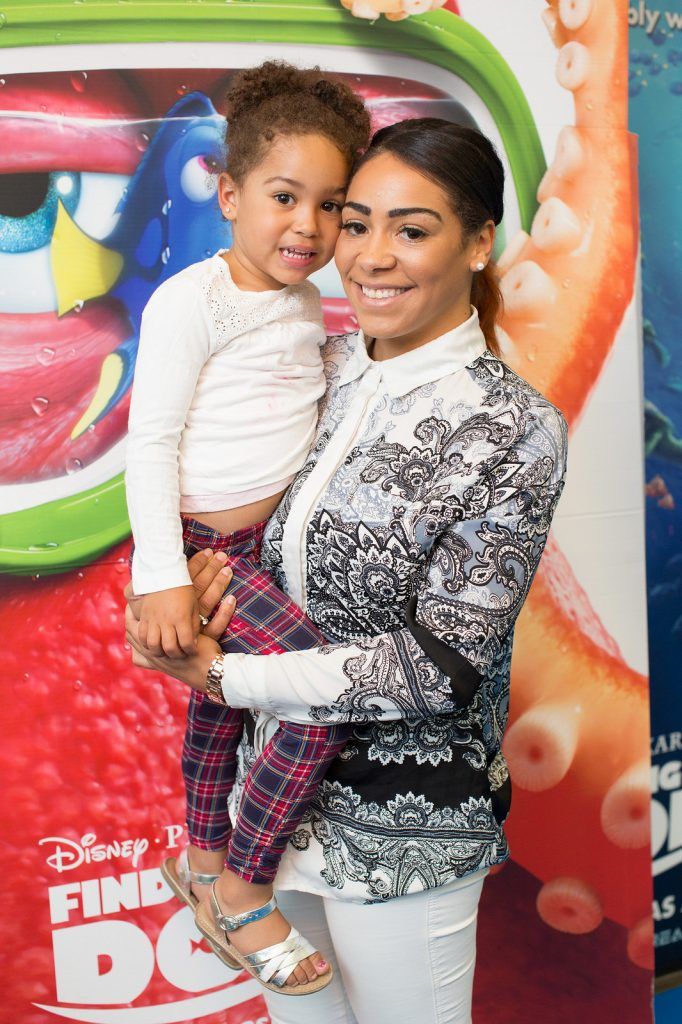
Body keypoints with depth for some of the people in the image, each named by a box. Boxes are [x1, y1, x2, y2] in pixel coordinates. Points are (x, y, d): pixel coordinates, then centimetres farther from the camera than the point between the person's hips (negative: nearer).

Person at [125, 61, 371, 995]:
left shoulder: (306, 303, 8)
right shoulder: (192, 299, -16)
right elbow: (151, 441, -17)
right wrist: (163, 578, -22)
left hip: (265, 540, 8)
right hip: (203, 548, -8)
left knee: (221, 694, 23)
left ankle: (204, 858, 45)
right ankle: (246, 890, 0)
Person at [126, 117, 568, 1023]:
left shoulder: (514, 429, -18)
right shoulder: (324, 369, -2)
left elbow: (441, 663, -20)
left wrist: (224, 675, -17)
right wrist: (207, 563, -12)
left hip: (404, 820, -5)